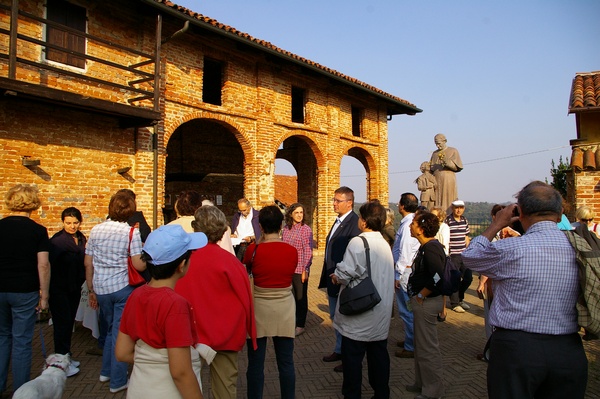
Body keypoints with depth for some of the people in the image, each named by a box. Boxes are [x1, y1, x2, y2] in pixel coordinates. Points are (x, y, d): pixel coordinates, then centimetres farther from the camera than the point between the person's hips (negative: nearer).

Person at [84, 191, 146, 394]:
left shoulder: (96, 230, 3)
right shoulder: (131, 232, -10)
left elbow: (88, 263, 6)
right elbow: (139, 266, -15)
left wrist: (91, 290, 15)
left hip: (101, 289, 5)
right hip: (123, 287, -4)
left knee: (111, 329, 23)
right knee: (120, 332, 6)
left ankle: (106, 371, 35)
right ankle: (117, 381, 16)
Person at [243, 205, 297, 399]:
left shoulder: (253, 249, -11)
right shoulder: (292, 251, -6)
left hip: (259, 308, -2)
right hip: (284, 308, 2)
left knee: (256, 363, 10)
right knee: (286, 363, 12)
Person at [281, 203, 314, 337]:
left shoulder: (306, 229, -8)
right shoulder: (285, 229, 6)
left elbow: (308, 251, -10)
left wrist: (305, 270, -13)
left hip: (300, 269, -4)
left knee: (301, 297, 7)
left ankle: (300, 325, 20)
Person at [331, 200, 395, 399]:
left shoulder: (357, 242, -17)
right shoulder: (385, 244, 5)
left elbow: (344, 274, -23)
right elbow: (384, 275, 9)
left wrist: (335, 277, -1)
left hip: (359, 312, -7)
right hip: (381, 314, 7)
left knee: (352, 357, 7)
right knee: (379, 355, 17)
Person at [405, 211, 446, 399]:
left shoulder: (430, 248, -21)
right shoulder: (427, 246, 9)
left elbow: (438, 276, -31)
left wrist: (421, 295, -19)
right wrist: (418, 295, 12)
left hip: (426, 302, -10)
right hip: (422, 301, 10)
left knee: (428, 347, 3)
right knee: (421, 345, 21)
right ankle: (422, 383, 36)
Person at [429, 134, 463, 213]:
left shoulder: (453, 151, 6)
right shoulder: (435, 153, 18)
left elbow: (458, 167, -1)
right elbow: (431, 168, 20)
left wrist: (448, 163, -18)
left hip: (448, 180, -3)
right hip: (436, 181, 4)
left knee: (449, 201, -8)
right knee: (437, 202, -2)